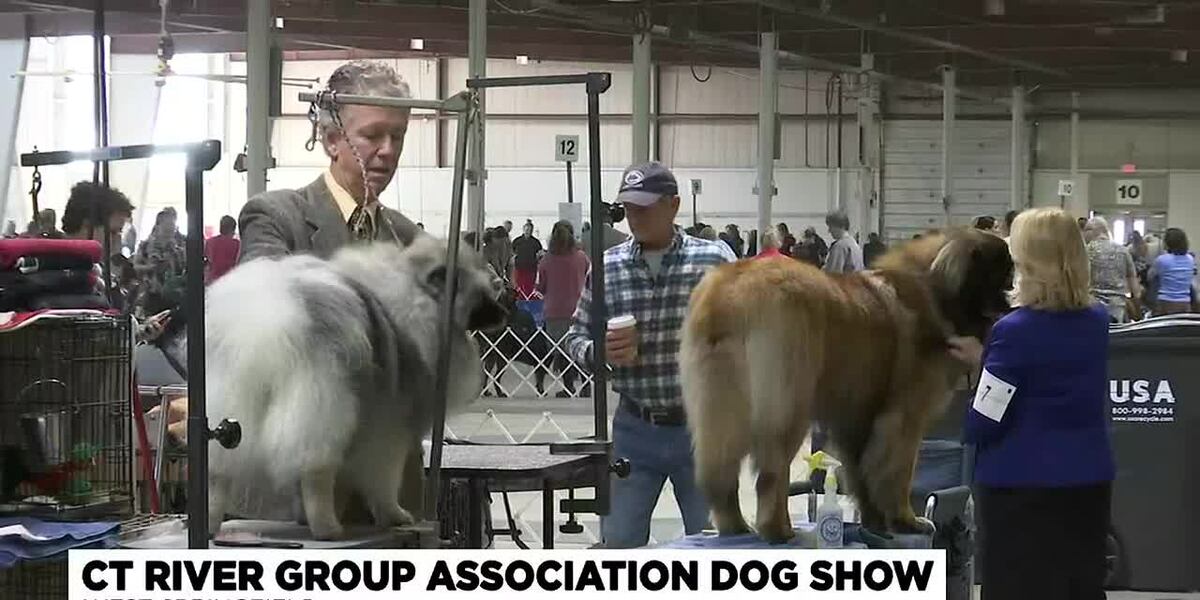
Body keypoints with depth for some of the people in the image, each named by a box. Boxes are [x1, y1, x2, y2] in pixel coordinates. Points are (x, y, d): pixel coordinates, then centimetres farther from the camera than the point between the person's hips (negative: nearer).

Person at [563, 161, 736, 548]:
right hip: (635, 429, 2)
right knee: (617, 544, 5)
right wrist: (599, 352, -14)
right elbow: (576, 338, 7)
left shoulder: (716, 259, -4)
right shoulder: (606, 267, 2)